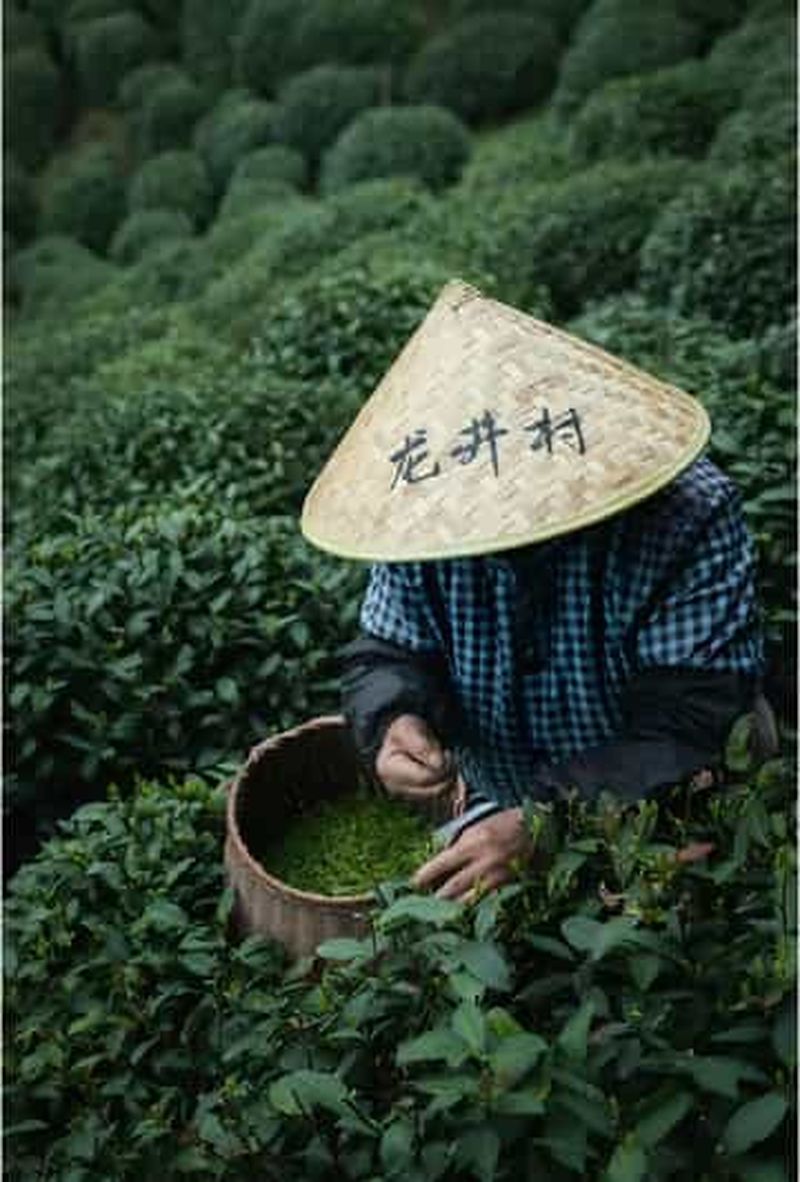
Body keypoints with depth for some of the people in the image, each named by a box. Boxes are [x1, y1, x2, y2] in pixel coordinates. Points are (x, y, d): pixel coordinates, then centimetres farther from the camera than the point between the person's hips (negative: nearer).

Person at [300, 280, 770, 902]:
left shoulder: (690, 518, -24)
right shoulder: (427, 515, -13)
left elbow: (690, 731, -26)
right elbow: (386, 655, -2)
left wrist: (542, 826, -36)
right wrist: (394, 722, -26)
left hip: (658, 836, -3)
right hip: (494, 805, 4)